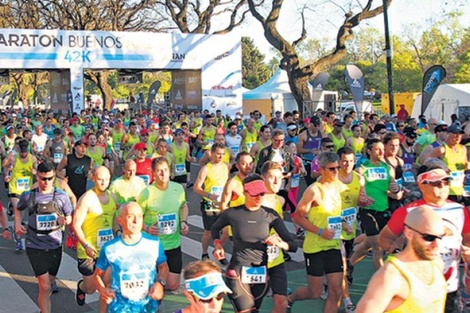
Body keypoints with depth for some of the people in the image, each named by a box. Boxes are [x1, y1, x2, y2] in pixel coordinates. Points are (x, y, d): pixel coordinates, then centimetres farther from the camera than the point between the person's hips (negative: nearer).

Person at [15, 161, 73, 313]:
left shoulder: (61, 196, -6)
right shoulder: (28, 196, -5)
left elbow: (70, 218, 4)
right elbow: (19, 209, 16)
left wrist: (64, 220, -18)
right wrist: (17, 223, -2)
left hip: (55, 246, 2)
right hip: (35, 246, -2)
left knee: (50, 283, 21)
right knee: (45, 286, -11)